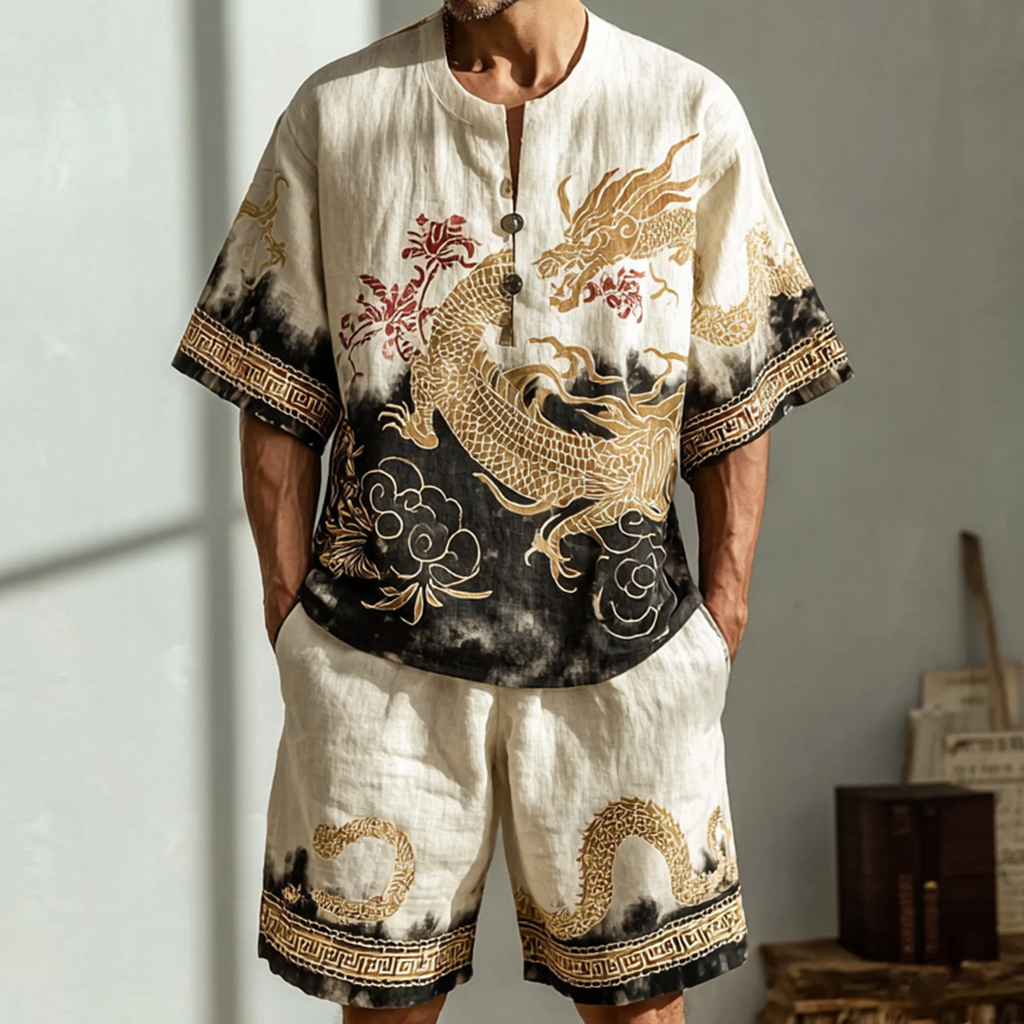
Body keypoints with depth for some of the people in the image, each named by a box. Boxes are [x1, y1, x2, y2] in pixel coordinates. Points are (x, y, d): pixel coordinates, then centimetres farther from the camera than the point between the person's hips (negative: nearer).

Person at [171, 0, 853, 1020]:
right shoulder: (334, 113, 5)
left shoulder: (692, 116, 3)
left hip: (623, 647, 0)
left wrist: (722, 613, 0)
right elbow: (277, 399, 6)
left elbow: (737, 401, 6)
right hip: (382, 649, 1)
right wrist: (292, 609, 1)